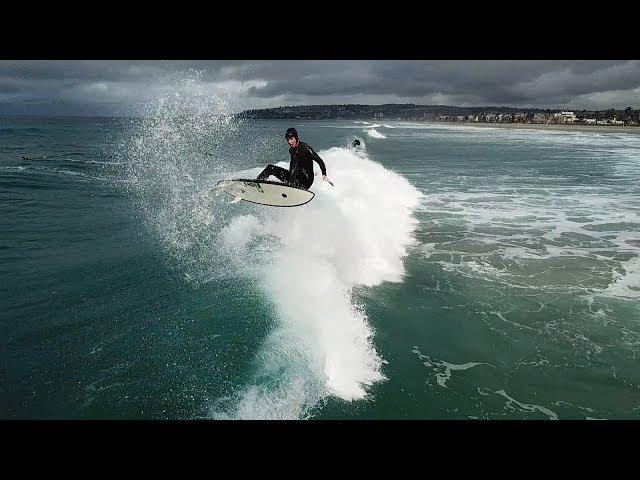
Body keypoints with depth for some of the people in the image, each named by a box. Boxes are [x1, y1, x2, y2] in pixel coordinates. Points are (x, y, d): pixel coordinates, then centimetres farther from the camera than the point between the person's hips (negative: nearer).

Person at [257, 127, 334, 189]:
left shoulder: (305, 148, -15)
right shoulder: (291, 150, 7)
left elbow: (319, 161, -16)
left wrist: (324, 175, -22)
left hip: (306, 181, -7)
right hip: (295, 177, 7)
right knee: (270, 168, -2)